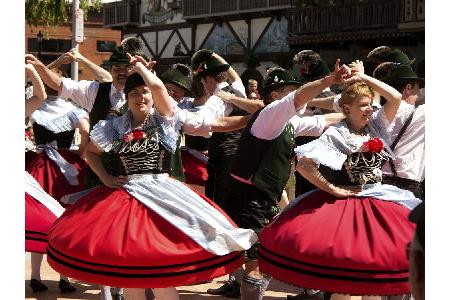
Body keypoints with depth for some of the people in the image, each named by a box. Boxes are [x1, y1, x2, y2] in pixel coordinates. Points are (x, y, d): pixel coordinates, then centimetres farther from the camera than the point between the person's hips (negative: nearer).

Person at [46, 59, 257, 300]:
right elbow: (90, 152, 22)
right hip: (125, 196, 3)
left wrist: (139, 66, 3)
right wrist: (105, 178, 8)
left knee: (160, 264, -12)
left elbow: (157, 85, -15)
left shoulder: (163, 120, 2)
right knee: (125, 265, 5)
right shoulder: (117, 127, 11)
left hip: (162, 195, -3)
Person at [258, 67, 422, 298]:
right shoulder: (336, 134, -11)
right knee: (345, 262, -1)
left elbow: (396, 98, -1)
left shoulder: (375, 126, 6)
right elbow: (303, 164, -19)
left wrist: (364, 78, -1)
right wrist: (333, 190, -14)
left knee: (376, 262, 8)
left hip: (379, 203, 5)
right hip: (345, 204, -5)